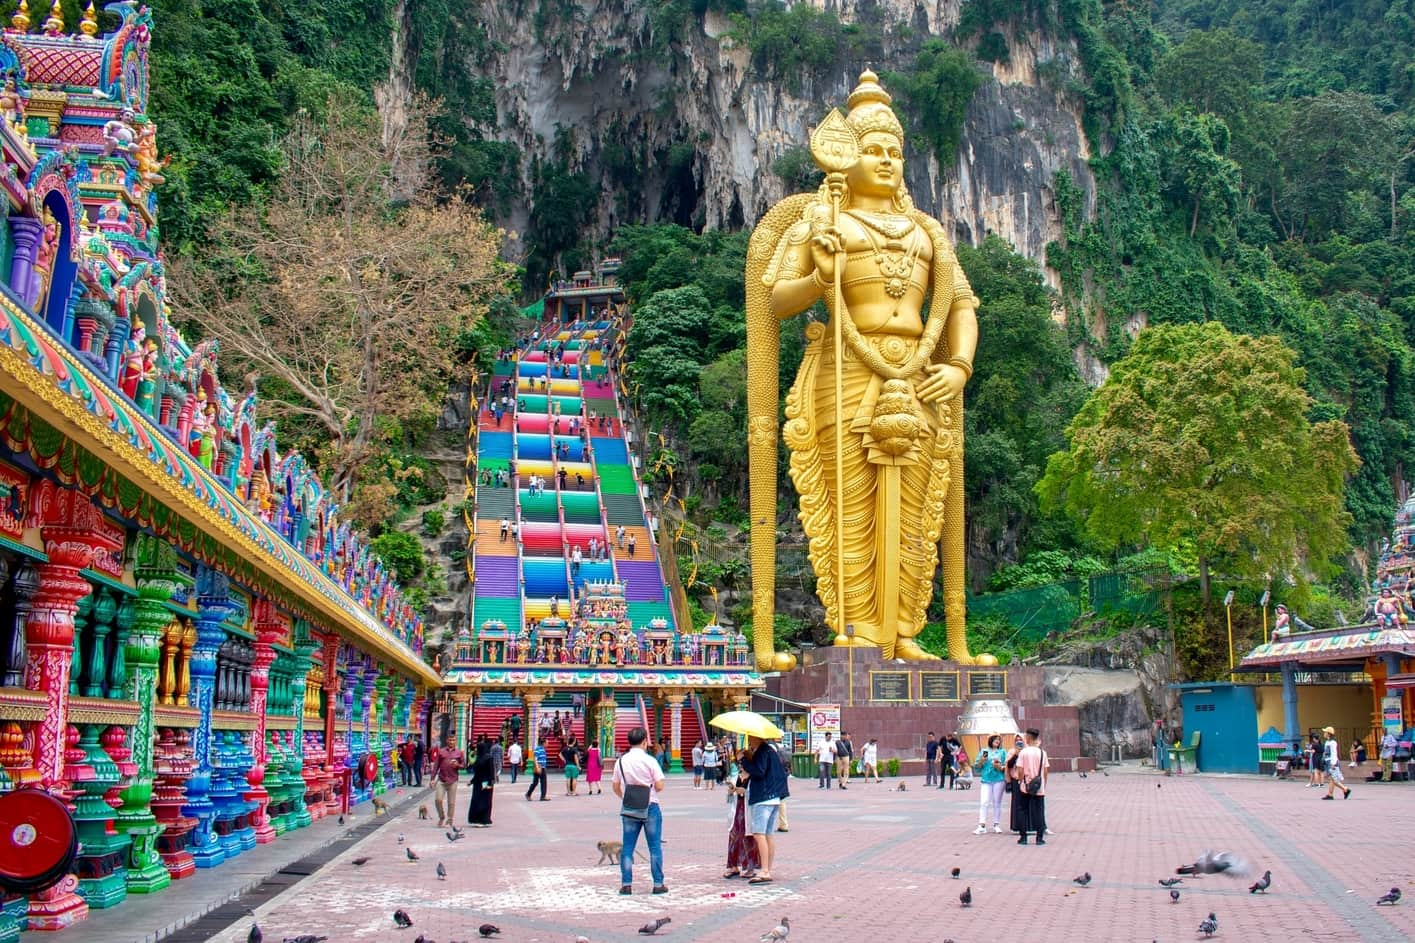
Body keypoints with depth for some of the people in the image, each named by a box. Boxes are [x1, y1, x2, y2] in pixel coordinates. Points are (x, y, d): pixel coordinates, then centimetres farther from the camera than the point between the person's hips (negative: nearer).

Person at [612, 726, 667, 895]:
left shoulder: (621, 761, 1)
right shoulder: (650, 761, -11)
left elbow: (616, 788, 7)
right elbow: (659, 786, -12)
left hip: (629, 809, 3)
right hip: (650, 807, -3)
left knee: (627, 847, 9)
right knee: (655, 847, 5)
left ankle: (626, 884, 7)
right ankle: (658, 884, 7)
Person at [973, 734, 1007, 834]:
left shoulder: (1002, 752, 10)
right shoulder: (983, 751, 10)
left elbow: (1006, 766, 6)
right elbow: (976, 766, 10)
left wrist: (1000, 767, -13)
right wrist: (981, 761, -9)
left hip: (998, 779, 0)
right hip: (986, 780, 0)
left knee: (997, 803, 4)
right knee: (984, 802, -8)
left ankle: (996, 825, 12)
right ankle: (982, 825, -10)